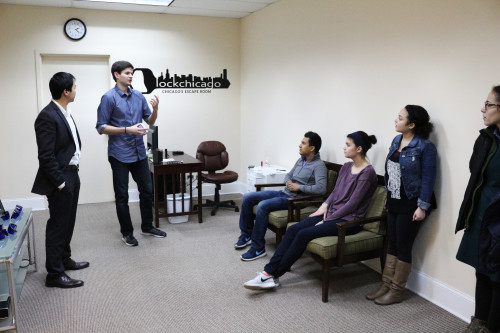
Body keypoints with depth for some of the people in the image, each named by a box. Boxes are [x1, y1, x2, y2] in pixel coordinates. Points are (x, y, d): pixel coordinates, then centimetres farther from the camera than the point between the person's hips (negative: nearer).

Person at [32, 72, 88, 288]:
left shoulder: (65, 112, 10)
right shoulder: (47, 116, -20)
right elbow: (46, 156, -21)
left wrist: (72, 176, 15)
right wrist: (60, 182, -18)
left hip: (72, 175, 9)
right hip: (60, 179, -9)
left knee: (68, 222, 20)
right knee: (57, 226, 0)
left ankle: (64, 259, 36)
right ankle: (54, 274, 12)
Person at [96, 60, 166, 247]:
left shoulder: (138, 96, 8)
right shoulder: (109, 98, -8)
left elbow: (150, 121, 12)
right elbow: (101, 127, -10)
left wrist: (155, 109, -9)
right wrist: (127, 130, -19)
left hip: (139, 152, 6)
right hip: (119, 154, -5)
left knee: (147, 190, 11)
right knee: (122, 195, 5)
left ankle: (147, 227, 27)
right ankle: (127, 233, 19)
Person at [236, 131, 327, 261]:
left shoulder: (319, 166, -10)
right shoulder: (301, 160, 16)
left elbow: (321, 188, -24)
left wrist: (299, 187, -18)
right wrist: (288, 181, 3)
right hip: (284, 192, 9)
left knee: (263, 205, -31)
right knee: (247, 198, -1)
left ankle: (258, 248, -20)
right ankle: (247, 235, 12)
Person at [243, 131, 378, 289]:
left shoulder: (367, 172, -12)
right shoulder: (346, 167, 12)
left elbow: (352, 204, -16)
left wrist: (327, 220, -14)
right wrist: (325, 205, 0)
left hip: (349, 220, -8)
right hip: (332, 213, 8)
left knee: (304, 234, -24)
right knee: (293, 229, -13)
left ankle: (273, 276, -13)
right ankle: (269, 271, -16)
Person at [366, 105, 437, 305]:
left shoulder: (425, 147, -15)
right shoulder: (396, 141, 8)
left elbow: (428, 178, -16)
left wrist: (422, 206, -19)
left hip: (410, 204, -7)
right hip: (393, 202, 7)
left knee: (403, 247, 3)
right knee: (392, 244, 13)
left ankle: (396, 291, 16)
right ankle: (386, 285, 24)